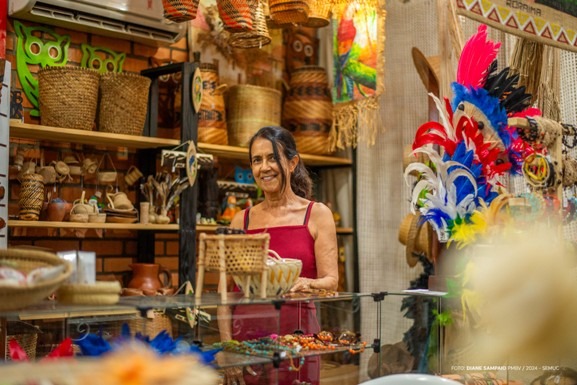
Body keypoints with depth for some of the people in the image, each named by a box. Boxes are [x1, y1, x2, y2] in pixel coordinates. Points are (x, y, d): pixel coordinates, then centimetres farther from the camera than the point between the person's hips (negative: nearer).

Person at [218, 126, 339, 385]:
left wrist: (306, 284, -26)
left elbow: (331, 281, -5)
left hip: (296, 334, -2)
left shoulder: (317, 214, 2)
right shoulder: (241, 221, 8)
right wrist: (228, 347, -7)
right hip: (246, 333, 2)